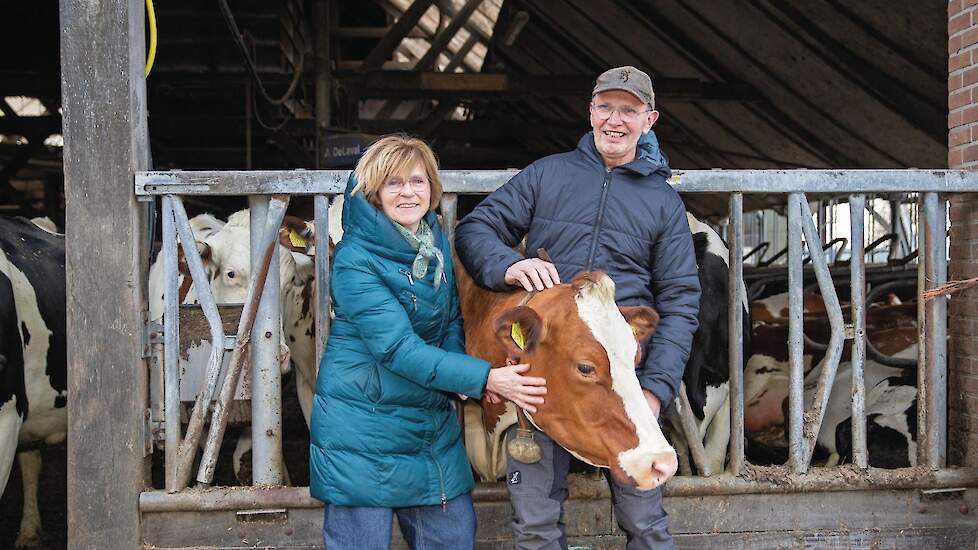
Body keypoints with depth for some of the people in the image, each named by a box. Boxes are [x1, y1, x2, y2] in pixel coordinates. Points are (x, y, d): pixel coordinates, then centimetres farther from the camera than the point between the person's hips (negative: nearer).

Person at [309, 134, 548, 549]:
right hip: (362, 424, -6)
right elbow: (398, 346, -23)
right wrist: (484, 378, -29)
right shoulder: (355, 259, -16)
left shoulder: (437, 243, 6)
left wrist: (459, 381, -7)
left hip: (433, 419, 6)